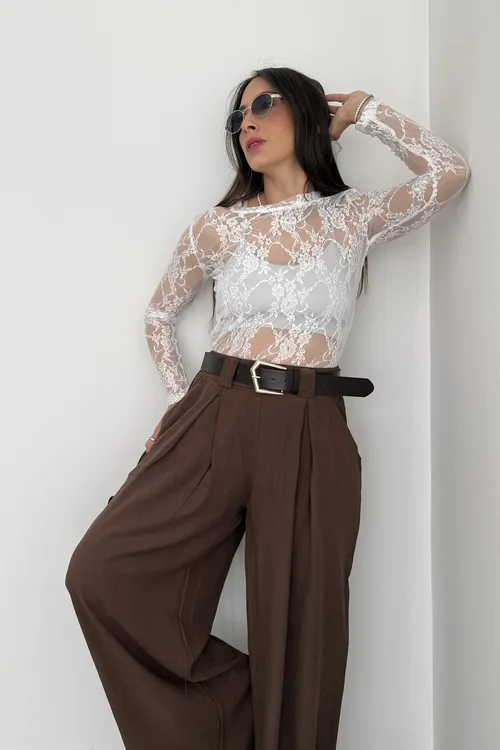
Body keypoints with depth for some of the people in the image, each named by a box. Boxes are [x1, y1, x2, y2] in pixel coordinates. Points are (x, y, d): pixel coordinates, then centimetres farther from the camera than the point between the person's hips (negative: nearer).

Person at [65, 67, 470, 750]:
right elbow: (160, 315, 21)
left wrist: (362, 110, 7)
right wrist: (181, 400, 10)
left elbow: (449, 174, -3)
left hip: (312, 436, -1)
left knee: (298, 627, 3)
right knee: (103, 574, -10)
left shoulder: (354, 218, 10)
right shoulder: (219, 227, 11)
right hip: (214, 418, 2)